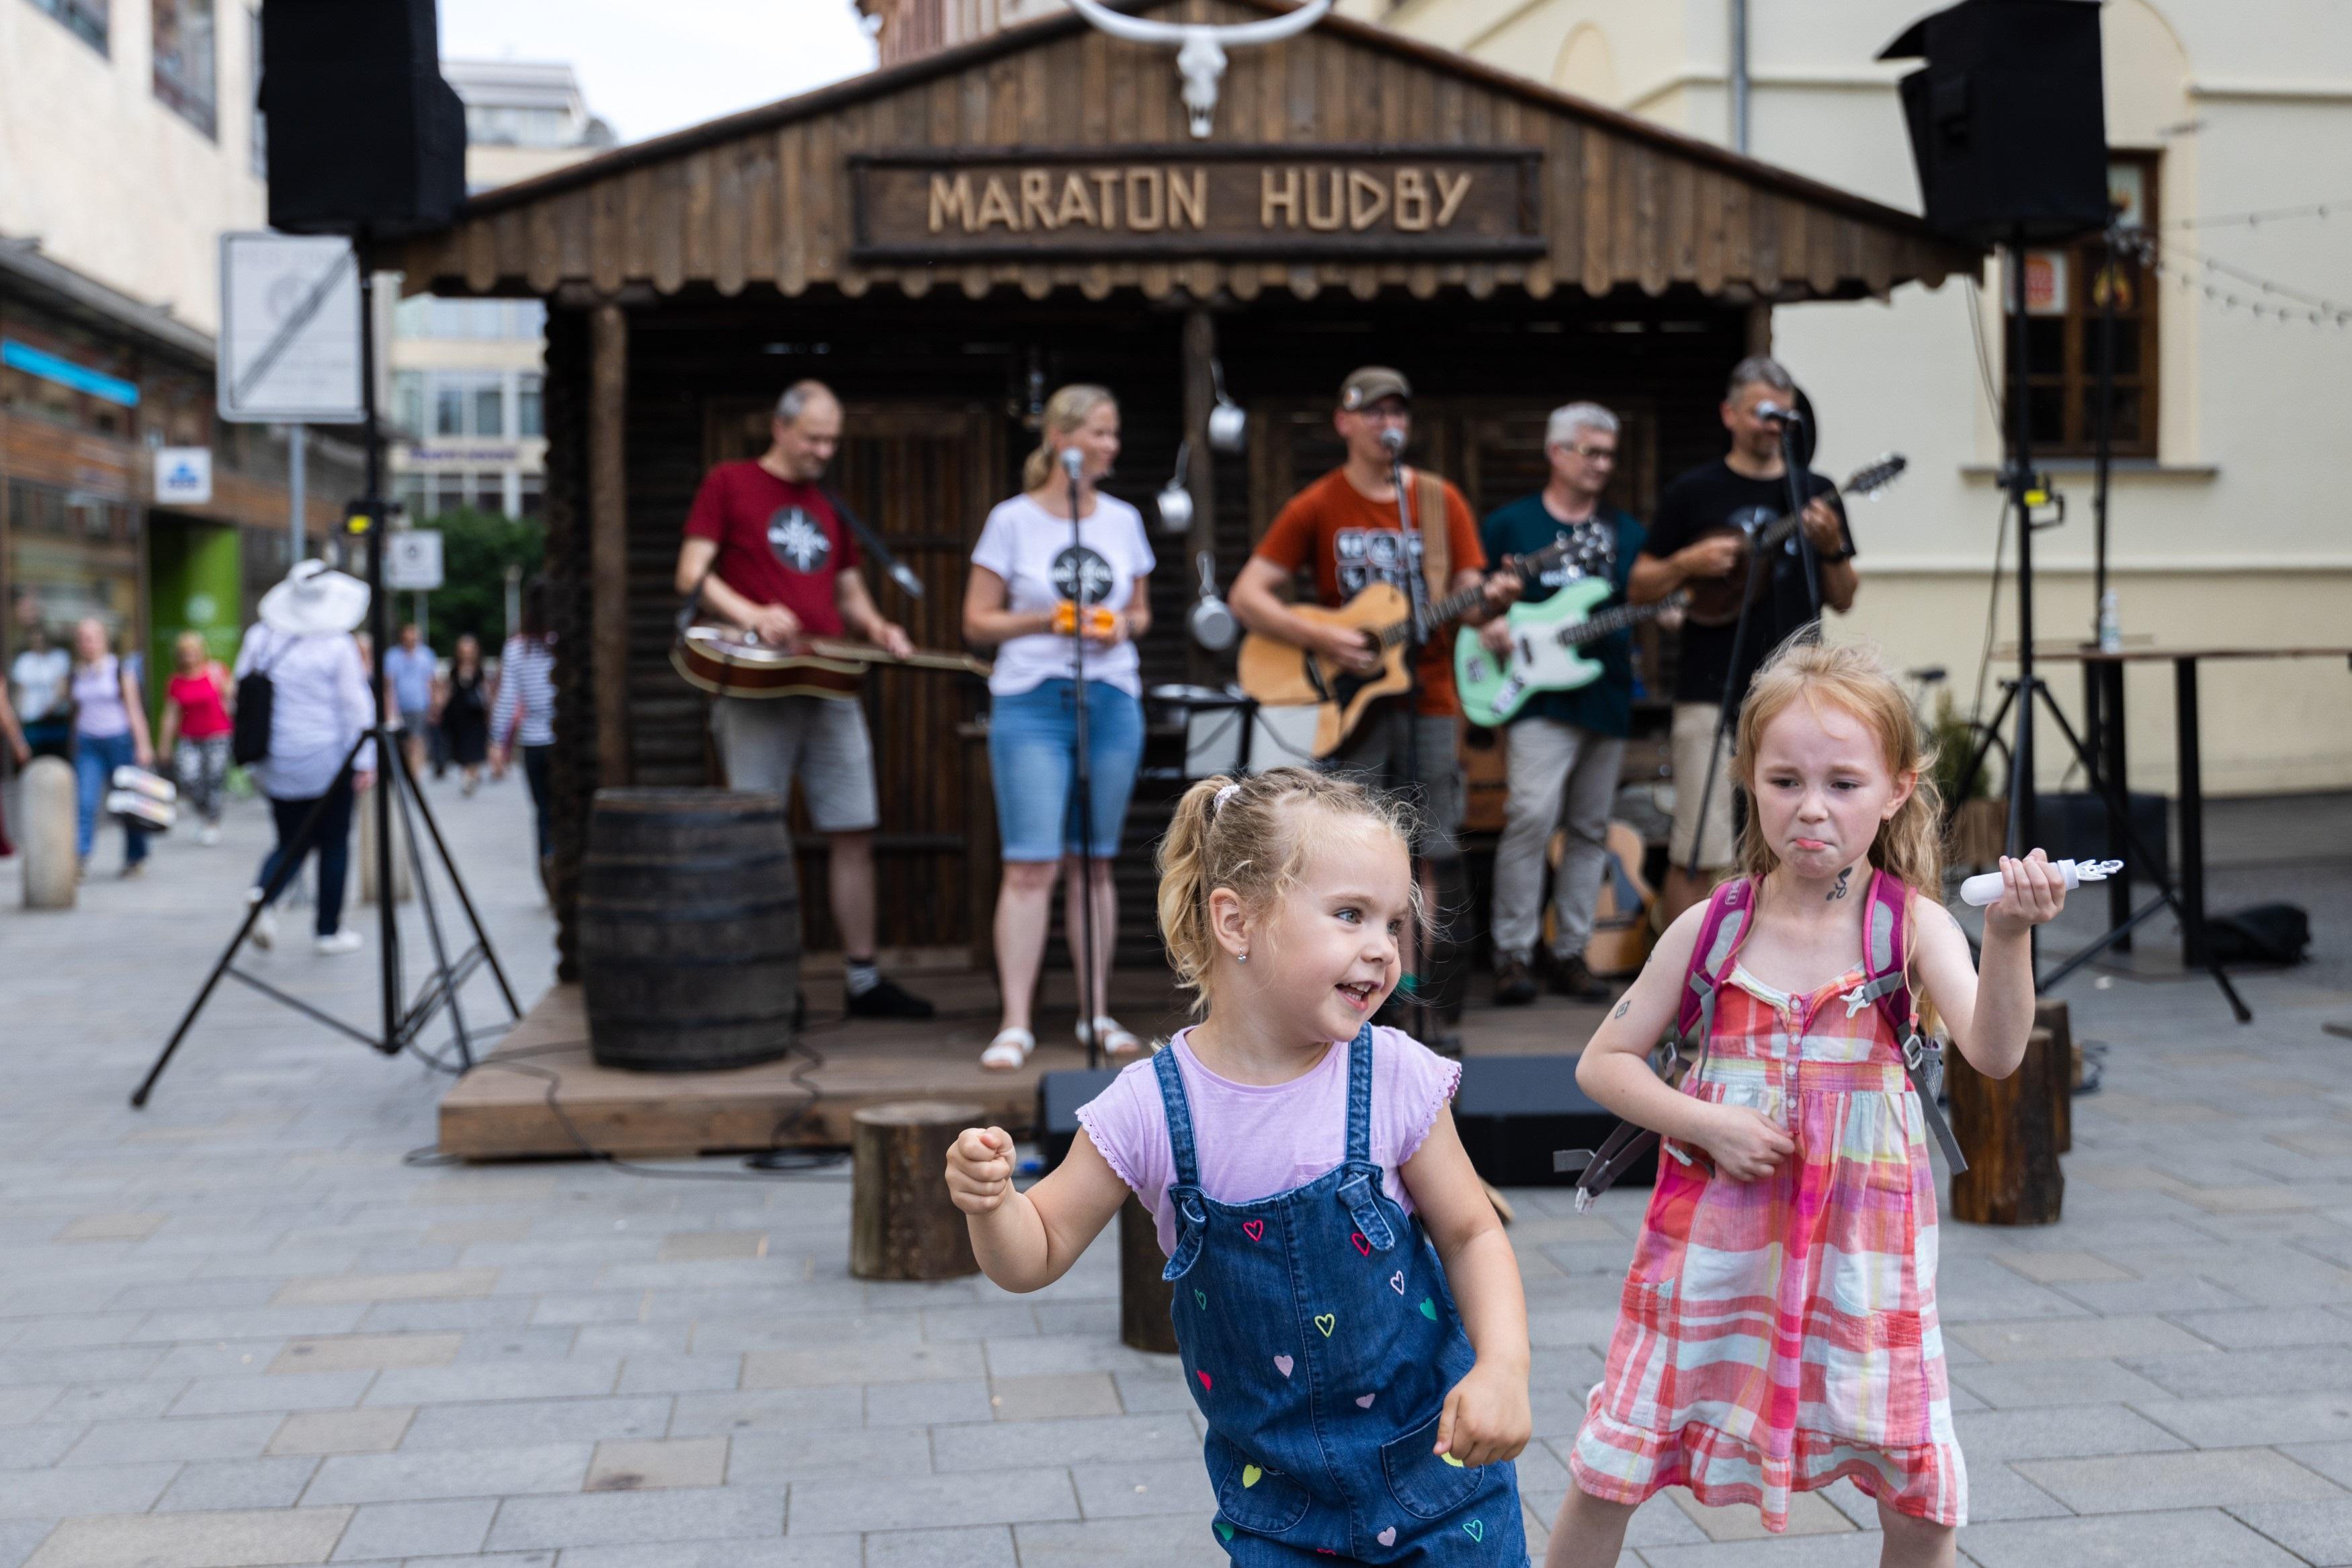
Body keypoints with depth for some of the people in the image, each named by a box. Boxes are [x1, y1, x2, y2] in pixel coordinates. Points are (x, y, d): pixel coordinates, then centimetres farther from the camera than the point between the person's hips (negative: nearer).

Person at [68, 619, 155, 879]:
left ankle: (136, 858, 18)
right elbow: (77, 713, 16)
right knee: (85, 802, -11)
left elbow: (134, 709, -3)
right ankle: (80, 856, -18)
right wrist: (75, 748, 16)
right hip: (88, 744, 3)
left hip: (119, 740, -3)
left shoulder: (120, 670, -2)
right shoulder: (76, 676, 9)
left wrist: (142, 745, -9)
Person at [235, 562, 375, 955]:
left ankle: (265, 893, -14)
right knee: (334, 842, 8)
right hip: (328, 762, -4)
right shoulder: (338, 646, -10)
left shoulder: (259, 639, 2)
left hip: (275, 762, 4)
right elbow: (355, 706, -11)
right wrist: (365, 760, -7)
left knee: (291, 841, 15)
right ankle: (328, 930, 12)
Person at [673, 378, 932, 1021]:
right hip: (756, 684, -5)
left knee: (854, 830, 3)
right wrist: (751, 615, -19)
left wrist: (875, 626, 2)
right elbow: (691, 574, -3)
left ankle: (862, 977, 10)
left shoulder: (829, 506, 20)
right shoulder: (728, 484, 4)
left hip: (830, 686, 6)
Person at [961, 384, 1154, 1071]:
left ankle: (1096, 1013, 15)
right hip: (1032, 704, -4)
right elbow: (977, 622, 0)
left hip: (1113, 702, 4)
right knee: (1031, 865, -10)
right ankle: (1016, 1023, -8)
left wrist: (1123, 626, -2)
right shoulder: (1013, 521, 0)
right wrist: (1048, 620, -13)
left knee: (1095, 861, 7)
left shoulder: (1124, 520, 11)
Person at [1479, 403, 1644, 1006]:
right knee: (1531, 815, -18)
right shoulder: (1509, 524, 4)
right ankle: (1513, 953, -10)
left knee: (1591, 830, 8)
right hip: (1538, 699, -5)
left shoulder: (1627, 533, 16)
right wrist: (1490, 623, -13)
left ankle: (1570, 952, 16)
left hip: (1609, 699, 5)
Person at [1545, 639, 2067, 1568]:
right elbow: (1602, 1062, 1)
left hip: (1860, 1250, 0)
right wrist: (1706, 1124, -13)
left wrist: (2009, 937, -40)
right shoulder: (1710, 927, -4)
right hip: (1714, 1239, 1)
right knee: (1606, 1474, 6)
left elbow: (1994, 1055, -24)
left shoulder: (1913, 923, -8)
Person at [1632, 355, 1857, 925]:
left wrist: (1833, 548, -7)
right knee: (1699, 854, -6)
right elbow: (1638, 588, 6)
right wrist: (1689, 563, -13)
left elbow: (1842, 600, 11)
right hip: (1714, 697, -3)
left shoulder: (1815, 493, 11)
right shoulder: (1694, 492, 3)